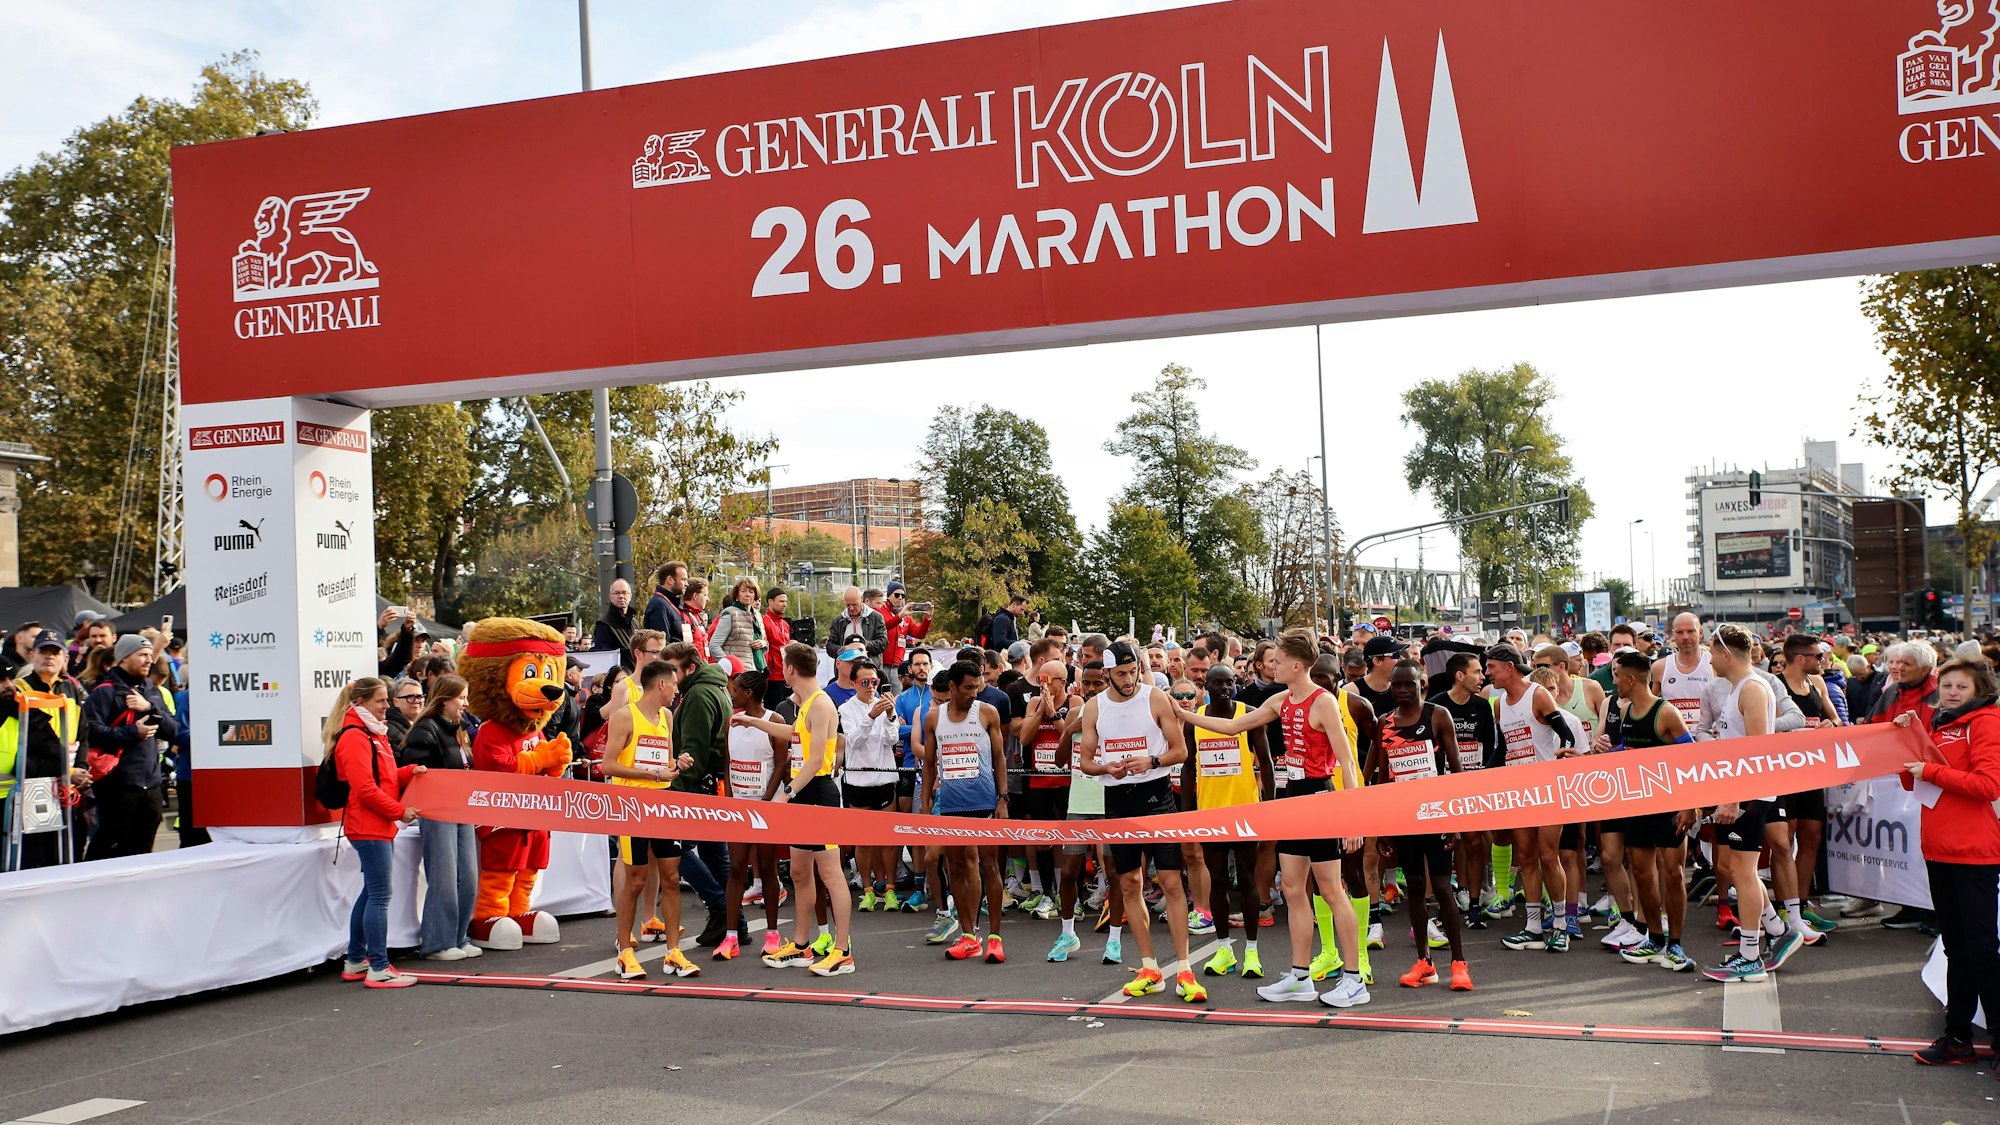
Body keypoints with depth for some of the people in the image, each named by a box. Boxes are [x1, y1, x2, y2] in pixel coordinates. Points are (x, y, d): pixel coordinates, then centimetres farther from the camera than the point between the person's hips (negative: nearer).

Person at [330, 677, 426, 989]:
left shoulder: (374, 733, 18)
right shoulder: (354, 737, -14)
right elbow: (365, 788, -20)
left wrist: (409, 772, 6)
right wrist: (399, 811, -15)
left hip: (379, 826, 11)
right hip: (368, 826, -11)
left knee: (371, 893, 15)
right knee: (379, 895, -9)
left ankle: (355, 962, 23)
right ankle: (378, 969, -7)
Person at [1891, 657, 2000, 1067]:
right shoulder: (1939, 725, 17)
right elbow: (1912, 782, 16)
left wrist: (1932, 771, -15)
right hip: (1938, 849, 8)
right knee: (1956, 948, 13)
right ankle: (1958, 1036, 20)